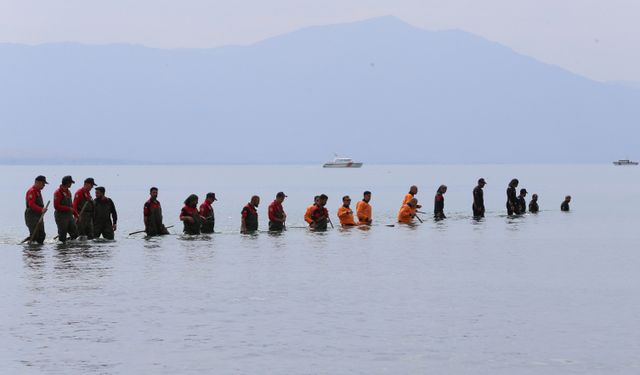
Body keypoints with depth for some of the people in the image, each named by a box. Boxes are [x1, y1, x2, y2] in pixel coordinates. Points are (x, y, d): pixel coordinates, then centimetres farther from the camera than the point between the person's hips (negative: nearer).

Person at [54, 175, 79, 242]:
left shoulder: (68, 192, 15)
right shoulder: (58, 192, -12)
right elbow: (56, 206, -18)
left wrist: (75, 214, 13)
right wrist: (68, 209, -19)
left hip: (69, 216, 8)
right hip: (61, 216, -8)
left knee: (75, 234, 6)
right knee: (62, 235, -4)